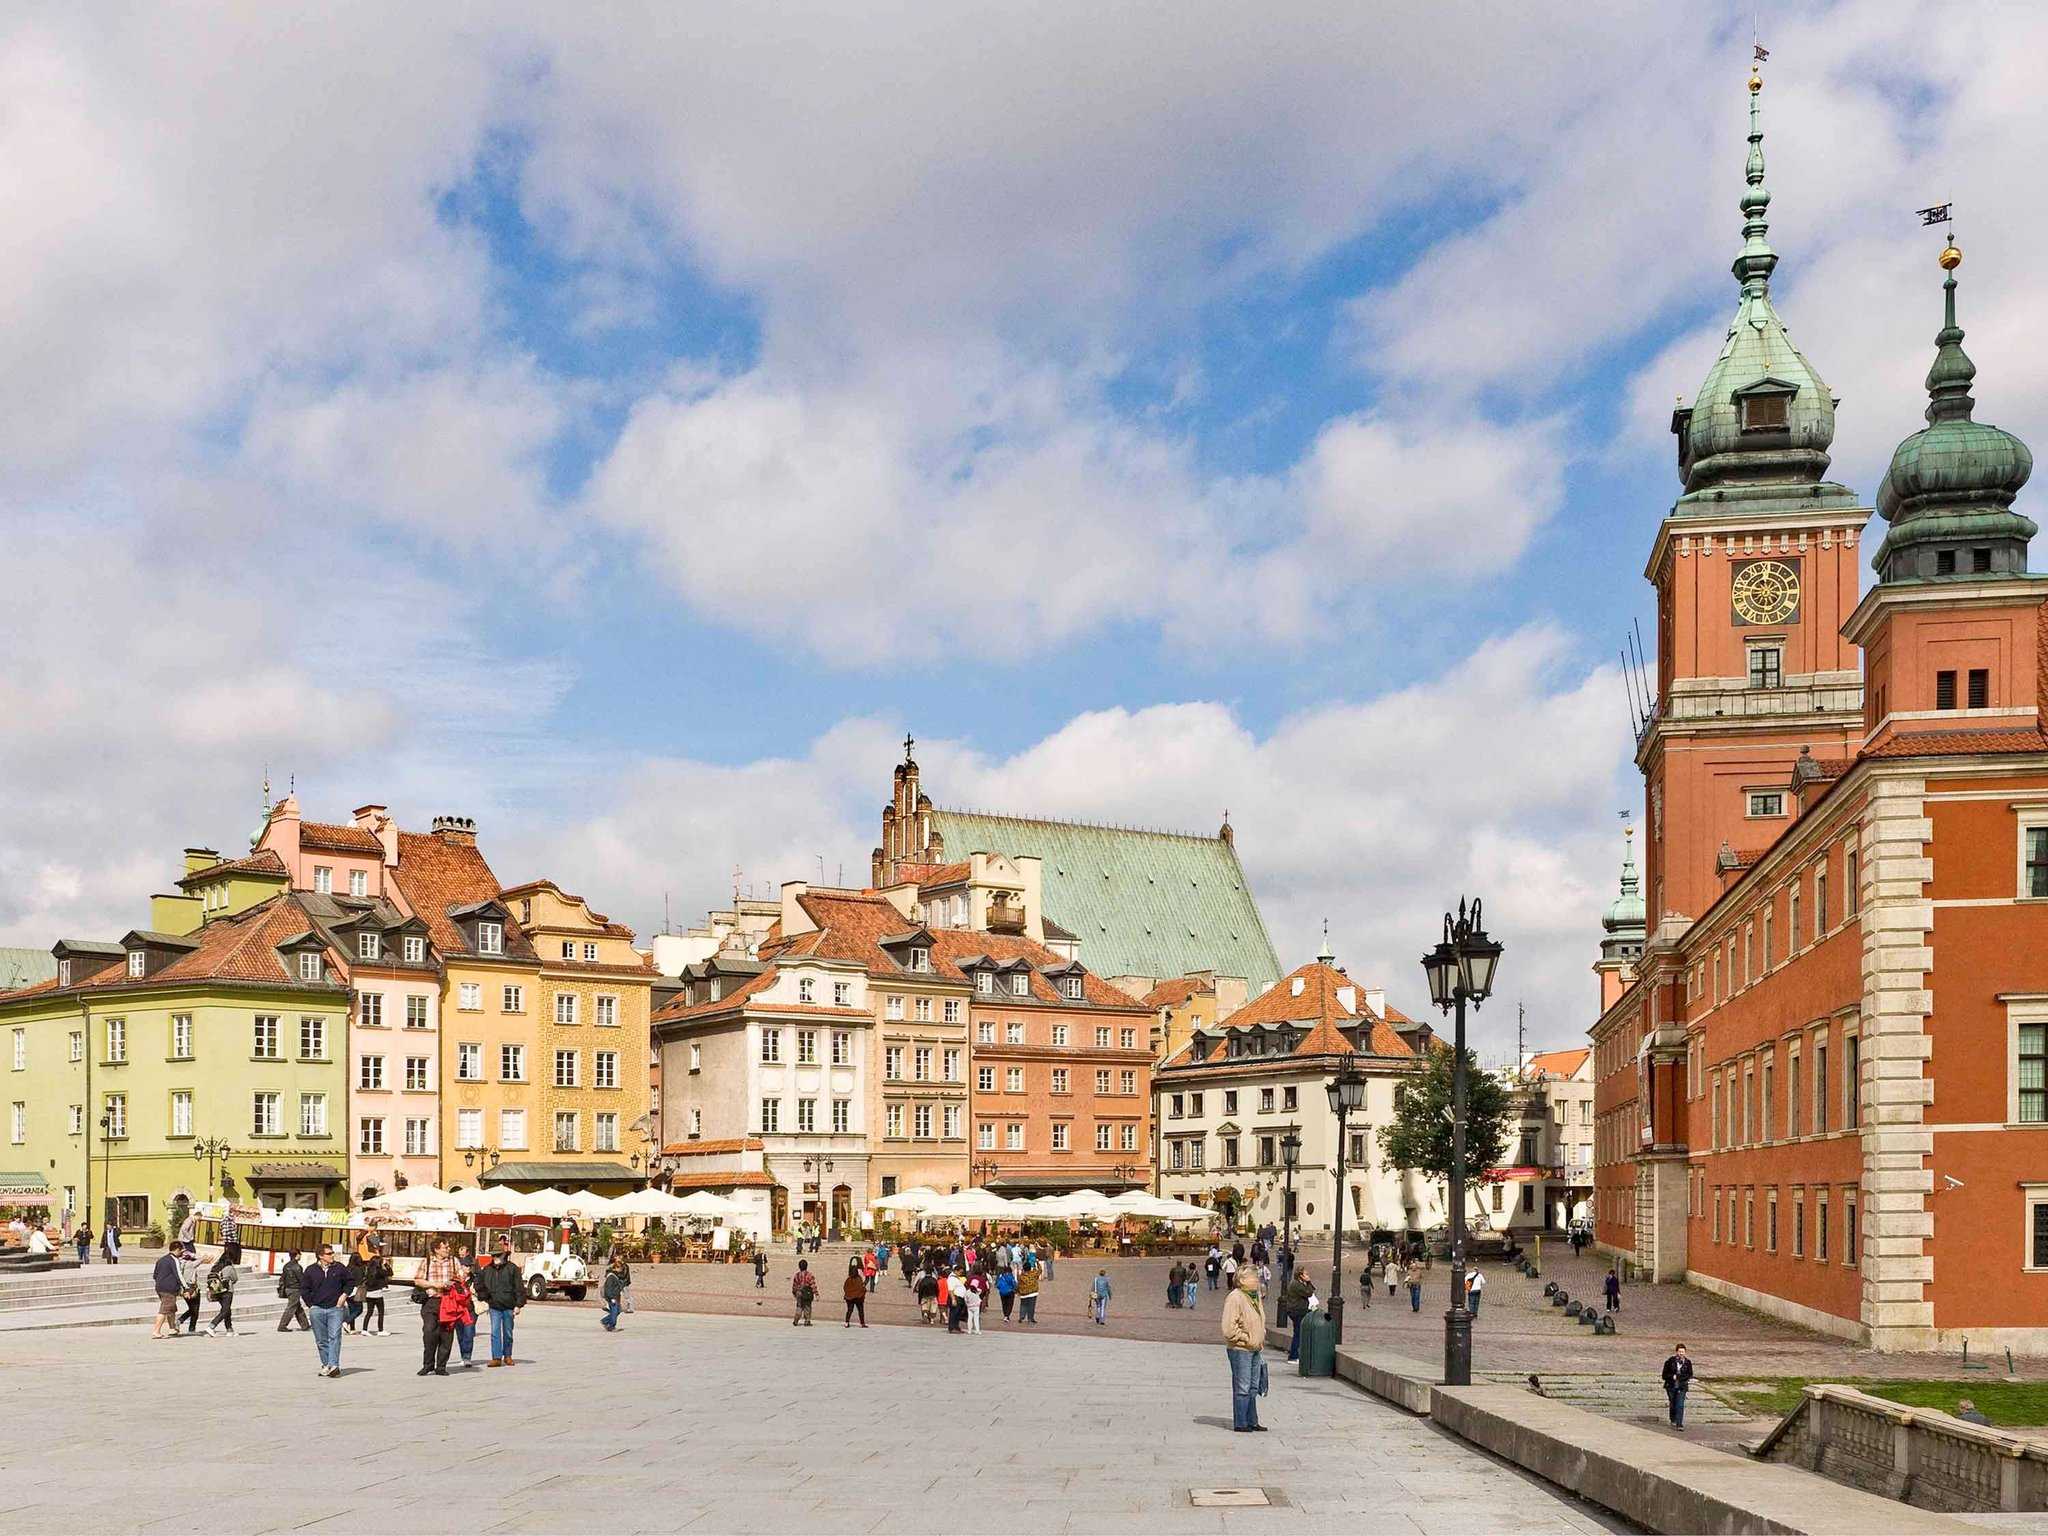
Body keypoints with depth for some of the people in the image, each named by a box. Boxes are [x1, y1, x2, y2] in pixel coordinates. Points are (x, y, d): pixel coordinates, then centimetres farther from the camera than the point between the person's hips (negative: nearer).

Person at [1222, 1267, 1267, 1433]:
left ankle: (1251, 1421, 23)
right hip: (1240, 1350, -9)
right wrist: (1246, 1339, -17)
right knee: (1242, 1388, -4)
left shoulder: (1256, 1297, 14)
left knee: (1253, 1388, 14)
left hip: (1255, 1350, 9)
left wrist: (1261, 1342, 17)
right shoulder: (1235, 1298, -15)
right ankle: (1240, 1423, 2)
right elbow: (1229, 1328, -20)